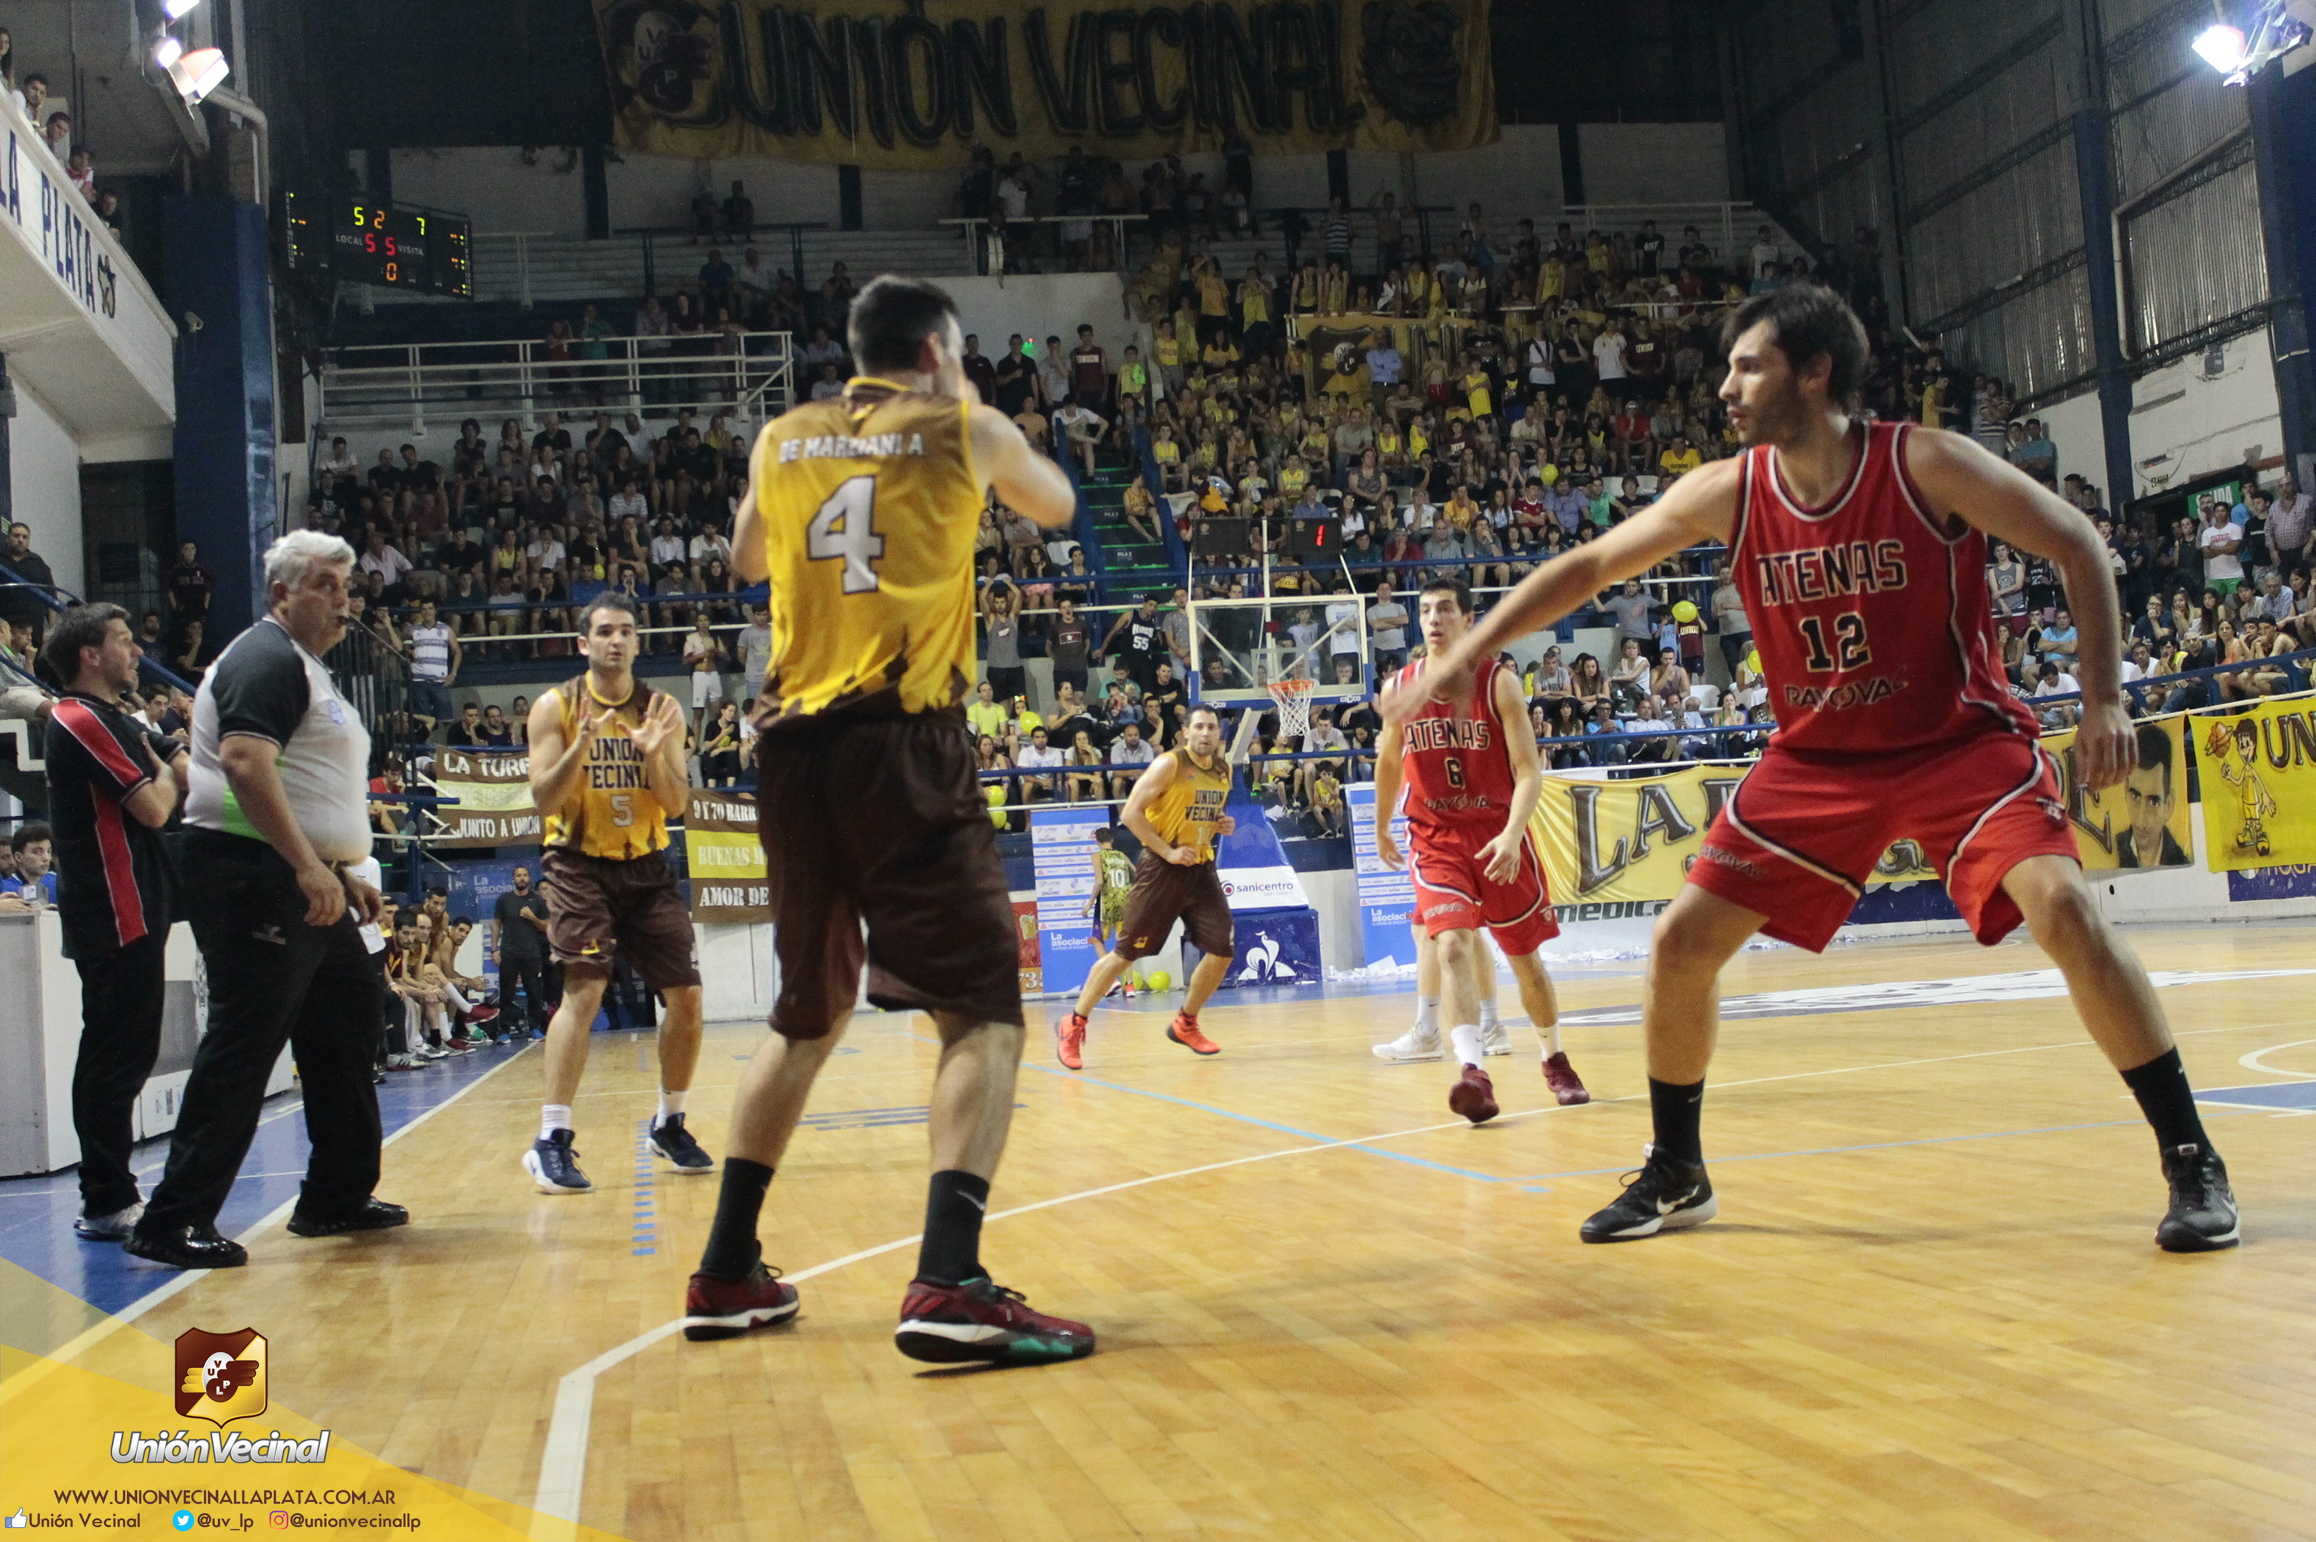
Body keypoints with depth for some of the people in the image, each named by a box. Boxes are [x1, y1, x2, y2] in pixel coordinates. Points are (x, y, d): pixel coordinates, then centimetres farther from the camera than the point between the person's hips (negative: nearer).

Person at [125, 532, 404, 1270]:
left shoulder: (305, 667, 22)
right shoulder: (266, 659, -11)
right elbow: (246, 764, -24)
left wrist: (343, 873, 24)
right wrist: (311, 869, -29)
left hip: (302, 887, 11)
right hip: (258, 882, -11)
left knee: (342, 1037, 15)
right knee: (241, 1049, -10)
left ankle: (337, 1197, 25)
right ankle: (173, 1222, -5)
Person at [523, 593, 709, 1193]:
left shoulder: (662, 709, 3)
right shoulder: (556, 707, -4)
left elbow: (677, 805, 1)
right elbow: (544, 799, -10)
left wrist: (654, 753, -18)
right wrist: (582, 743, -25)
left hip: (645, 865, 4)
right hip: (579, 864, -4)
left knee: (686, 996, 1)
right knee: (583, 990, -19)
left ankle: (669, 1124, 20)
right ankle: (551, 1141, -17)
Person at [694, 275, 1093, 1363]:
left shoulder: (782, 440, 15)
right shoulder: (966, 430, 7)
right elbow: (1058, 507, 27)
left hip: (794, 743, 5)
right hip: (904, 742, -5)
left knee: (808, 1013, 20)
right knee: (980, 1010, -3)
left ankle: (726, 1274, 22)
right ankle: (948, 1287, -21)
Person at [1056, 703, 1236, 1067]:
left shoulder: (1223, 771, 9)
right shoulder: (1169, 765, -12)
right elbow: (1131, 812, -17)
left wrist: (1222, 824, 4)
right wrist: (1168, 851, -19)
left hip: (1201, 869, 6)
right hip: (1161, 870, -6)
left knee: (1222, 951, -1)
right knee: (1126, 952, -4)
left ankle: (1186, 1024, 21)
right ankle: (1073, 1026, 8)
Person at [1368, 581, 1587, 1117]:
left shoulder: (1499, 682, -9)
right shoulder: (1399, 689, 0)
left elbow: (1529, 770, -13)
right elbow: (1388, 762, 17)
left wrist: (1512, 835, -28)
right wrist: (1381, 829, 26)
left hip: (1499, 835, -1)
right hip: (1435, 837, 1)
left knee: (1524, 956, 11)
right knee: (1453, 943, -22)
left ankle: (1555, 1060, 34)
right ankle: (1472, 1072, -33)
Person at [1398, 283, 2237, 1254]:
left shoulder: (1925, 465, -18)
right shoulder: (1727, 493, -8)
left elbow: (2077, 545, -8)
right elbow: (1588, 567, 1)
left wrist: (2102, 698, -16)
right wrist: (1466, 655, -4)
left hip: (1959, 740, -4)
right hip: (1818, 759, 4)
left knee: (2063, 910, -25)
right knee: (1681, 940, -3)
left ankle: (2192, 1164, -8)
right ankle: (1676, 1176, 17)